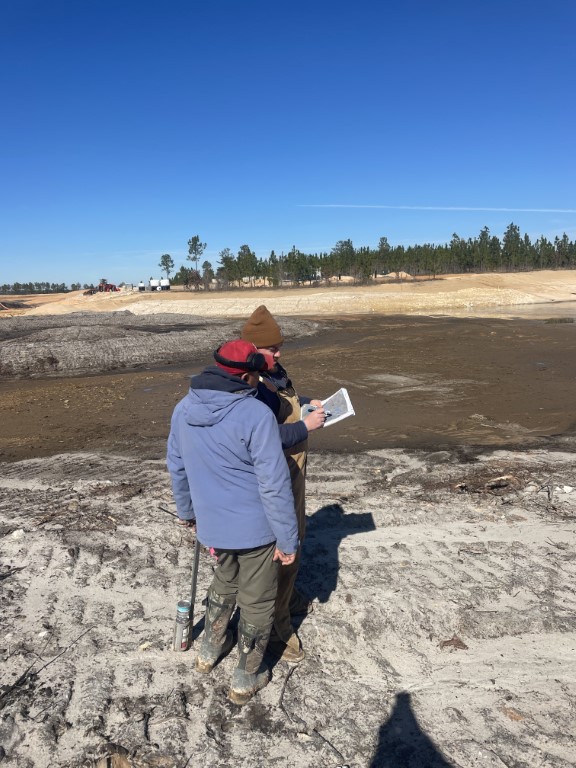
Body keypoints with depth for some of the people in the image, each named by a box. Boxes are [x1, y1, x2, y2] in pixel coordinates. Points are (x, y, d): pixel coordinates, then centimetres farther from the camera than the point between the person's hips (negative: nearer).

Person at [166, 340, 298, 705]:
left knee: (225, 582, 31)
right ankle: (246, 679, 32)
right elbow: (274, 484, -23)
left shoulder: (184, 409, -3)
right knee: (257, 602, 15)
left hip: (213, 523, 6)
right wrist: (287, 539, -12)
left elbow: (177, 468, 9)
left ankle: (210, 650, 48)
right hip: (256, 527, -6)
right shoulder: (257, 415, -24)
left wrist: (187, 510, 24)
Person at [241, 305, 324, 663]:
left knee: (294, 537, 27)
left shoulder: (277, 372, 3)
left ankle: (288, 597, 50)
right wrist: (305, 426, -27)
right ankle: (277, 627, 20)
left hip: (293, 475, 11)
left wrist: (309, 403, 6)